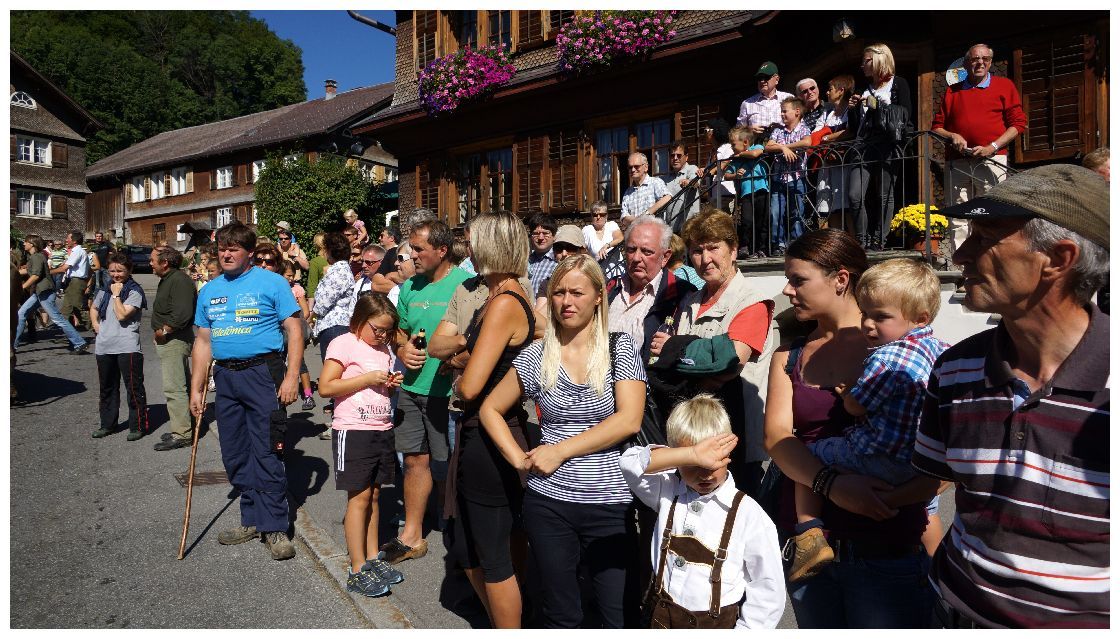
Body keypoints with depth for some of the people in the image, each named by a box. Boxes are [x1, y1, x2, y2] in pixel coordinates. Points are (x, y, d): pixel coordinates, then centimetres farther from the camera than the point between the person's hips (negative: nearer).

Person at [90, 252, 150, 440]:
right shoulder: (105, 290, 13)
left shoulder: (134, 291, -7)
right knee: (107, 388, 16)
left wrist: (116, 294, -9)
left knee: (134, 387, -4)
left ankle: (138, 426, 4)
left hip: (127, 347, -7)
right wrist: (95, 324, 13)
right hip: (104, 346, 7)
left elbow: (122, 315, -16)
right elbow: (94, 308, 30)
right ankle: (108, 424, 28)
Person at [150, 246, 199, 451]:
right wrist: (160, 331, 11)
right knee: (180, 386, 16)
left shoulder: (180, 280, -17)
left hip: (174, 341, -11)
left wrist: (163, 331, -16)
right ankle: (182, 428, 26)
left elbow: (183, 314, -28)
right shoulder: (167, 279, 17)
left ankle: (181, 434, -4)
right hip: (167, 340, 11)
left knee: (174, 388, -9)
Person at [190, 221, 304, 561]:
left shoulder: (271, 282, -3)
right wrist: (196, 389, 14)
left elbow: (294, 331, -7)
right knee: (235, 455, 11)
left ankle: (274, 527, 4)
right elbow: (203, 341, 18)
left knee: (266, 453, -5)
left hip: (263, 373, -6)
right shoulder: (209, 291, 15)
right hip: (225, 378, 6)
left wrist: (292, 376, -16)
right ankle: (252, 519, 25)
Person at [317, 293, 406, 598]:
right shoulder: (344, 344, -8)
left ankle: (372, 559, 23)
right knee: (360, 497, -2)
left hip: (382, 430, 6)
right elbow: (325, 387, -15)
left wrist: (392, 384, 2)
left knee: (374, 495, 12)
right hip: (353, 431, -6)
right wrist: (367, 379, -19)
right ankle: (357, 571, 8)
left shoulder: (384, 348, 13)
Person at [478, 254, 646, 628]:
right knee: (561, 615, 14)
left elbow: (629, 419, -13)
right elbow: (491, 409, 10)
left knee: (618, 614, 6)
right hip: (549, 502, 2)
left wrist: (561, 450, -14)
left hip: (612, 503, -1)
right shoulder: (536, 356, 2)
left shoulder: (620, 348, -3)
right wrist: (519, 459, -3)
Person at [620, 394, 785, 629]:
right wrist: (692, 455, -35)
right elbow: (631, 463, -25)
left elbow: (768, 591, -8)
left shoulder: (748, 514, -15)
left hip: (718, 622, -2)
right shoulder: (669, 492, -7)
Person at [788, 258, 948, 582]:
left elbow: (854, 406, -15)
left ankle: (809, 534, 4)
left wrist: (851, 387, 7)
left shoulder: (886, 358, -24)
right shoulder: (940, 349, 1)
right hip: (923, 466, 8)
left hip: (880, 461, -8)